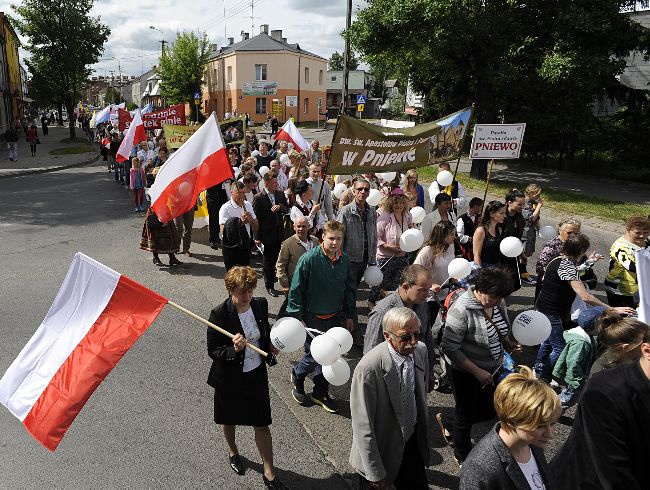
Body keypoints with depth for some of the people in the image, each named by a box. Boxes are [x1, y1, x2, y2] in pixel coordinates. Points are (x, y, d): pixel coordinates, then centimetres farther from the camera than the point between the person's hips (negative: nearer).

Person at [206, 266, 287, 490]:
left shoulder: (260, 304, -10)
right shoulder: (219, 314, -24)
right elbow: (212, 351, -17)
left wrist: (271, 346, -9)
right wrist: (233, 349, -34)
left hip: (257, 375, 3)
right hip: (230, 377, -2)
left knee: (262, 424, 9)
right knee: (229, 419, 23)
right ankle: (232, 451, 54)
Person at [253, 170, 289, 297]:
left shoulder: (280, 194, 4)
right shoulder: (258, 198, -12)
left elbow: (287, 209, 9)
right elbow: (255, 218, -9)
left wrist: (280, 206, -15)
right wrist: (257, 238, -9)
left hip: (279, 234, 5)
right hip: (267, 235, -4)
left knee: (276, 259, 12)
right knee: (268, 261, 7)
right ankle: (269, 286, 20)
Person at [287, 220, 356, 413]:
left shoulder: (345, 260, -2)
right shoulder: (309, 259, -18)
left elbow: (350, 289, 10)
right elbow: (296, 290, -13)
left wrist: (350, 315, 10)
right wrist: (296, 318, -14)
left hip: (336, 318, 5)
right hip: (314, 318, -5)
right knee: (313, 357, 5)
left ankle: (321, 393, 33)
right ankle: (297, 377, 37)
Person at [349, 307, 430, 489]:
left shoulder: (421, 350, -10)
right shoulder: (368, 368, -31)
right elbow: (362, 426, -23)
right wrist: (375, 473, -15)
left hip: (414, 443, 5)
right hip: (384, 450, -5)